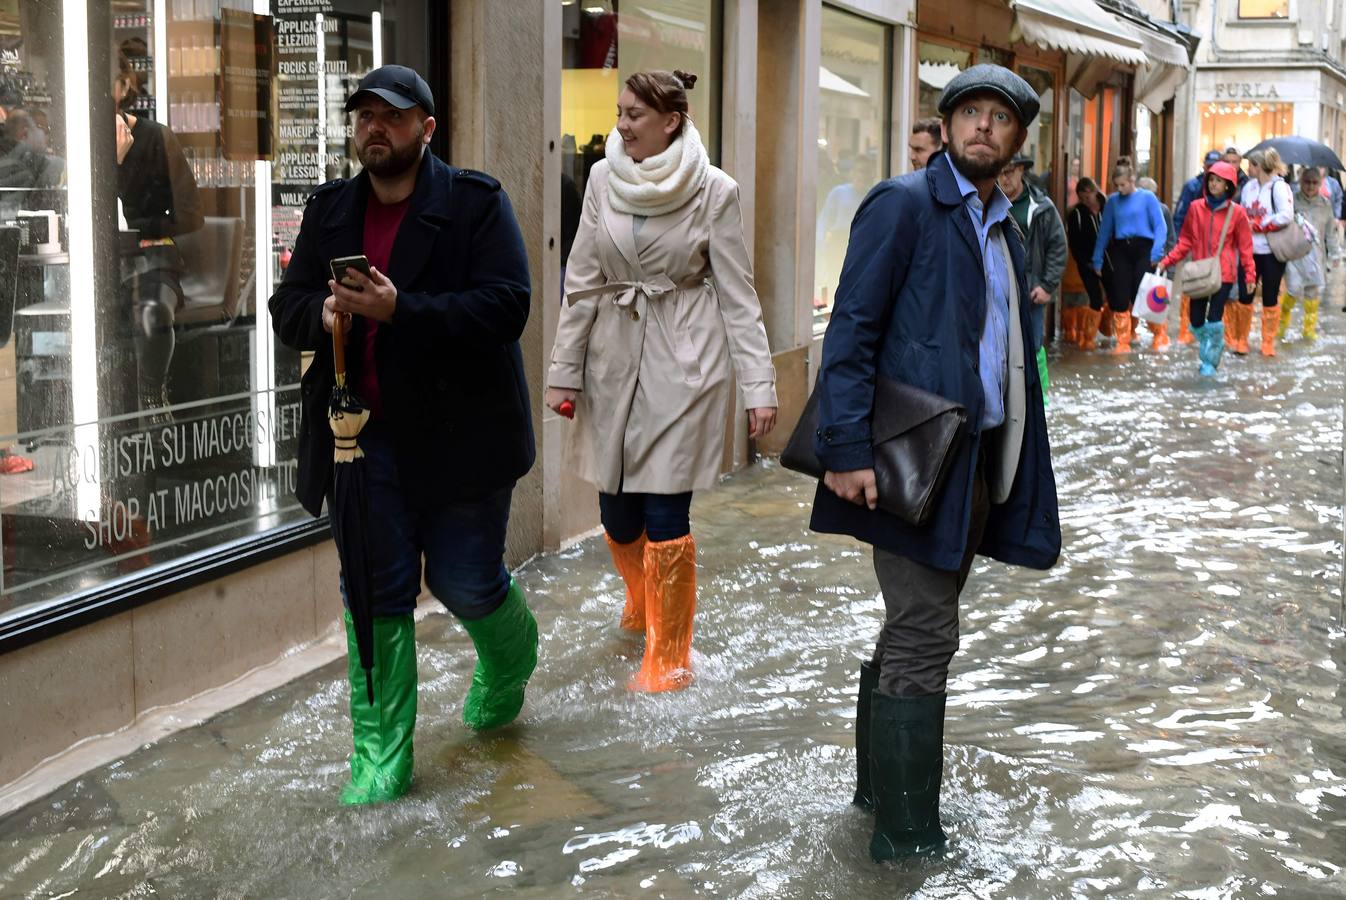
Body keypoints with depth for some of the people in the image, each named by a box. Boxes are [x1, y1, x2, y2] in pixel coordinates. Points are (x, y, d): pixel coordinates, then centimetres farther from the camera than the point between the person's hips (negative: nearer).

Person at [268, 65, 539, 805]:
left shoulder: (476, 203, -6)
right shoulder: (329, 210, 9)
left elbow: (506, 306, -17)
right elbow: (287, 306, 9)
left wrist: (401, 310, -27)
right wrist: (321, 313, -16)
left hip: (458, 434, -4)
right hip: (366, 438, 4)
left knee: (465, 581, 5)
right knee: (375, 596, 5)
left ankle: (509, 663, 40)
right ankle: (380, 757, 14)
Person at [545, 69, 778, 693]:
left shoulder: (713, 191, -6)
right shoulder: (603, 180, 4)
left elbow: (738, 294, -3)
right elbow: (583, 283, 7)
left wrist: (758, 384, -8)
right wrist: (565, 371, 6)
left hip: (684, 360, -4)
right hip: (614, 357, 4)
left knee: (665, 512, -7)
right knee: (616, 509, 9)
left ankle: (668, 656, 10)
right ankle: (642, 604, 41)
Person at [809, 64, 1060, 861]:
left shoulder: (1005, 231, 17)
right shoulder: (905, 204, -7)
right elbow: (851, 330, -14)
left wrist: (1019, 470, 15)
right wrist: (847, 451, -21)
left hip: (978, 463, 8)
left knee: (919, 629, 17)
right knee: (924, 640, -6)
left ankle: (881, 784, 31)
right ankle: (906, 836, 3)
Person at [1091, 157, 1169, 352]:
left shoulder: (1147, 197, 1)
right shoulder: (1113, 201, 11)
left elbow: (1161, 227, -3)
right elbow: (1104, 231, 13)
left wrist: (1156, 252, -15)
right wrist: (1097, 259, 11)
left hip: (1143, 248, -4)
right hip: (1121, 250, 4)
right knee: (1119, 299, 0)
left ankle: (1161, 336, 14)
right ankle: (1123, 342, 12)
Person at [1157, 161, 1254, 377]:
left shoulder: (1236, 212, -1)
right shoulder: (1196, 207, 5)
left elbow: (1245, 246, 2)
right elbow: (1185, 241, 9)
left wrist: (1250, 274, -4)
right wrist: (1167, 261, -1)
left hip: (1224, 273, -2)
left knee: (1214, 319, -9)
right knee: (1197, 320, 3)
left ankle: (1211, 361, 6)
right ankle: (1208, 351, 29)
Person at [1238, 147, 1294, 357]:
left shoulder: (1279, 187, -9)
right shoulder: (1249, 187, 9)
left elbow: (1286, 216, -19)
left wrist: (1258, 225, -15)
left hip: (1272, 252, -4)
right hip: (1250, 250, 4)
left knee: (1270, 299, 4)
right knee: (1245, 296, 4)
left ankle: (1268, 344, 15)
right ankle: (1241, 341, 17)